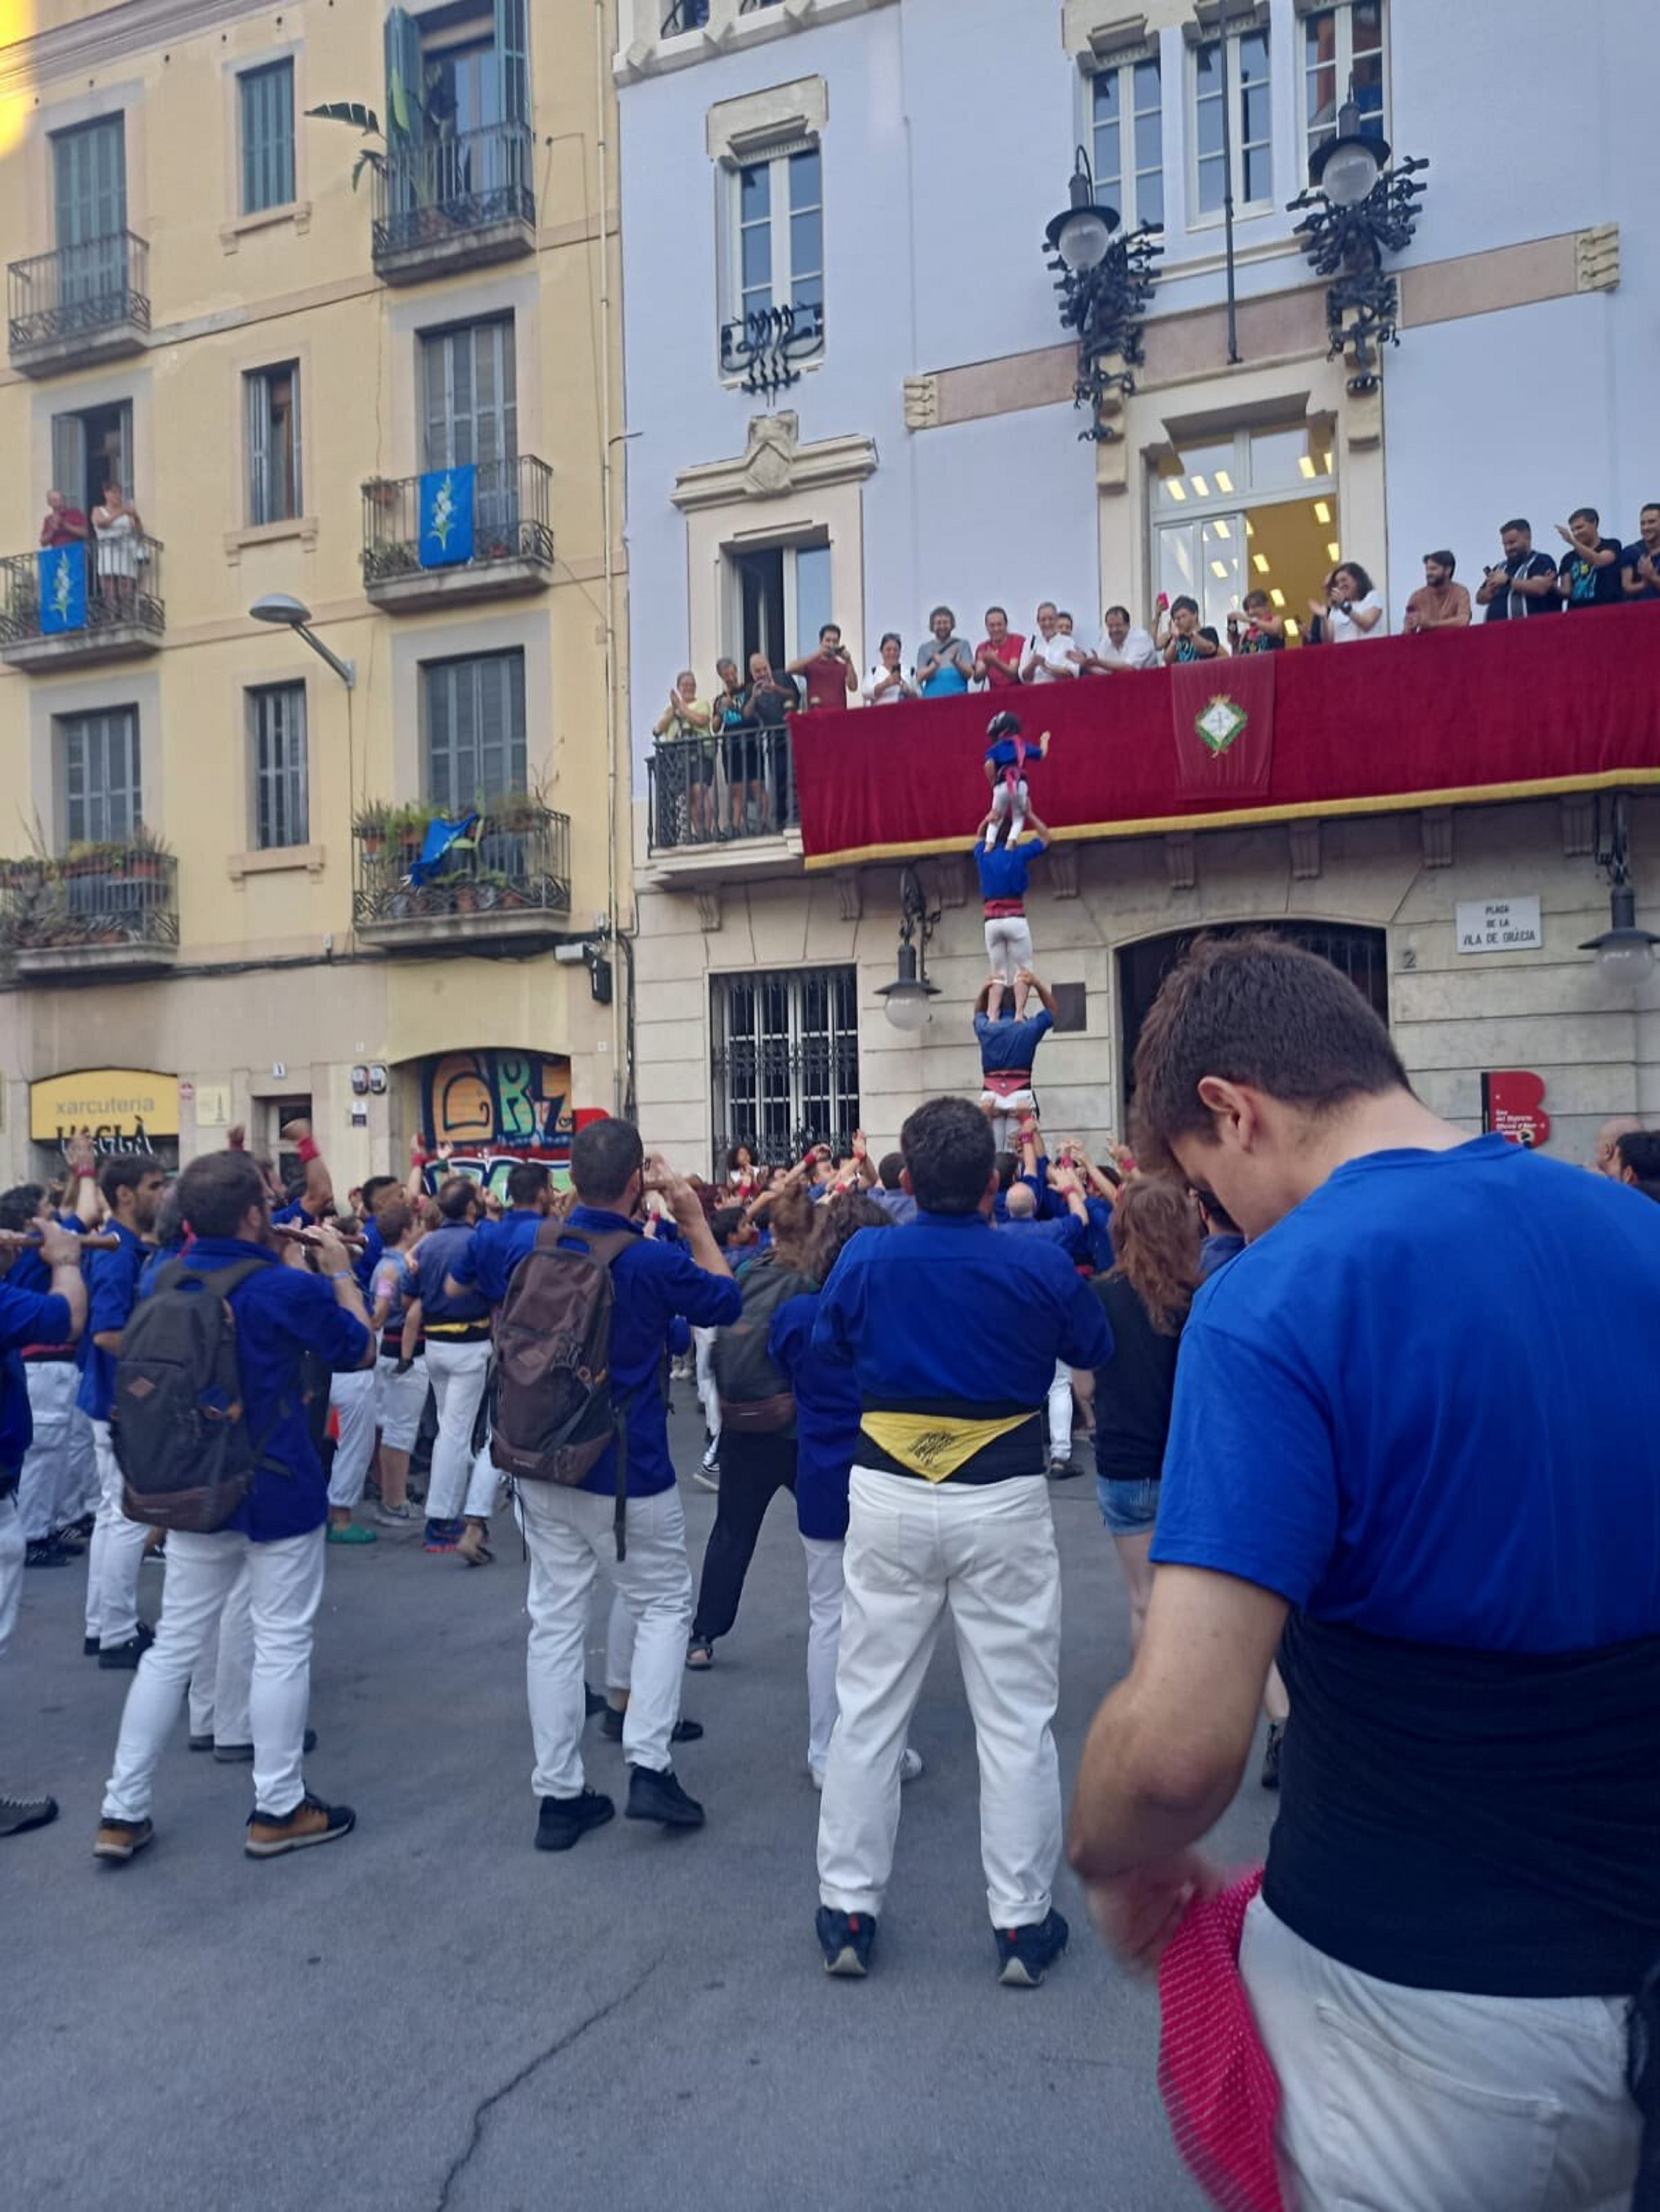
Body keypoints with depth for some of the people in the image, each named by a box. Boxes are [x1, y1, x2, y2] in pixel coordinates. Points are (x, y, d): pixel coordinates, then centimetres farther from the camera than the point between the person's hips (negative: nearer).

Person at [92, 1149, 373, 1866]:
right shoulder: (288, 1287, -17)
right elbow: (361, 1349, -3)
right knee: (282, 1645, 6)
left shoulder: (169, 1280, 1)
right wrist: (341, 1272, 6)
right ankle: (277, 1809, 15)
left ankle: (122, 1812, 18)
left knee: (173, 1645, 13)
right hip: (279, 1491, -6)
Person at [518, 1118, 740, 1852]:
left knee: (556, 1618, 10)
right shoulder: (654, 1261, -16)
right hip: (627, 1471, -4)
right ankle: (648, 1764, 7)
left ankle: (558, 1793, 17)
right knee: (665, 1604, 14)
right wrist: (694, 1218, 3)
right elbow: (725, 1300, 1)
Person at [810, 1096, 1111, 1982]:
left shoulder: (864, 1259, -7)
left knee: (869, 1707, 12)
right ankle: (1022, 1921, 19)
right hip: (1003, 1503, -1)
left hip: (890, 1501, 2)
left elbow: (827, 1344, 13)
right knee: (1016, 1717, 10)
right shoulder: (1040, 1266, -11)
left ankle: (848, 1909, 21)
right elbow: (1094, 1349, 8)